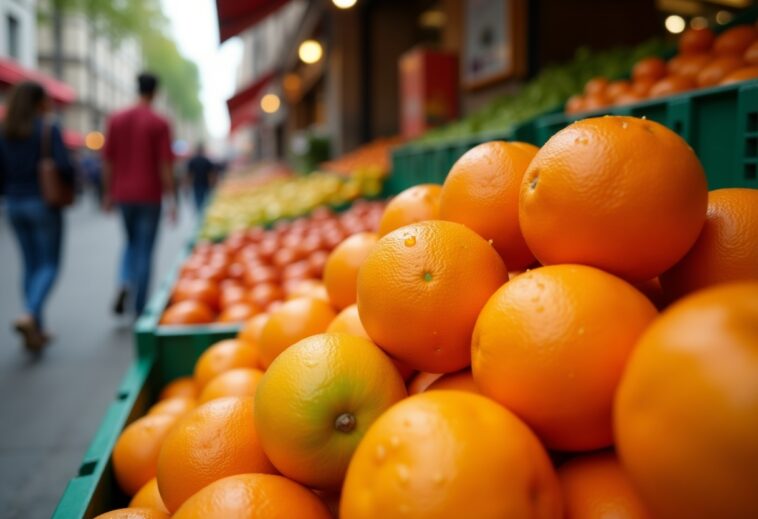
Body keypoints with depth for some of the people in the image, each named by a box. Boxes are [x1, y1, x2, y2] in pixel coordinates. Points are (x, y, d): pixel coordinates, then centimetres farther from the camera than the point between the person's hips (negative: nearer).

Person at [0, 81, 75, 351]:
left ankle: (36, 331, 14)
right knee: (49, 266, 2)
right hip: (44, 204, -5)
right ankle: (30, 316, -20)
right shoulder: (49, 129, -11)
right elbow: (64, 166, -19)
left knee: (31, 265, 13)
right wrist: (68, 187, 2)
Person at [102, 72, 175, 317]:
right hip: (149, 195, -3)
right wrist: (170, 198, -7)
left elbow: (108, 160, 5)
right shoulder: (159, 124, -7)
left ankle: (124, 284, -3)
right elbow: (165, 164, -11)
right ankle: (140, 308, 8)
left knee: (132, 242, 22)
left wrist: (108, 193, 12)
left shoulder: (116, 120, 4)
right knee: (145, 250, 5)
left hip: (123, 194, 4)